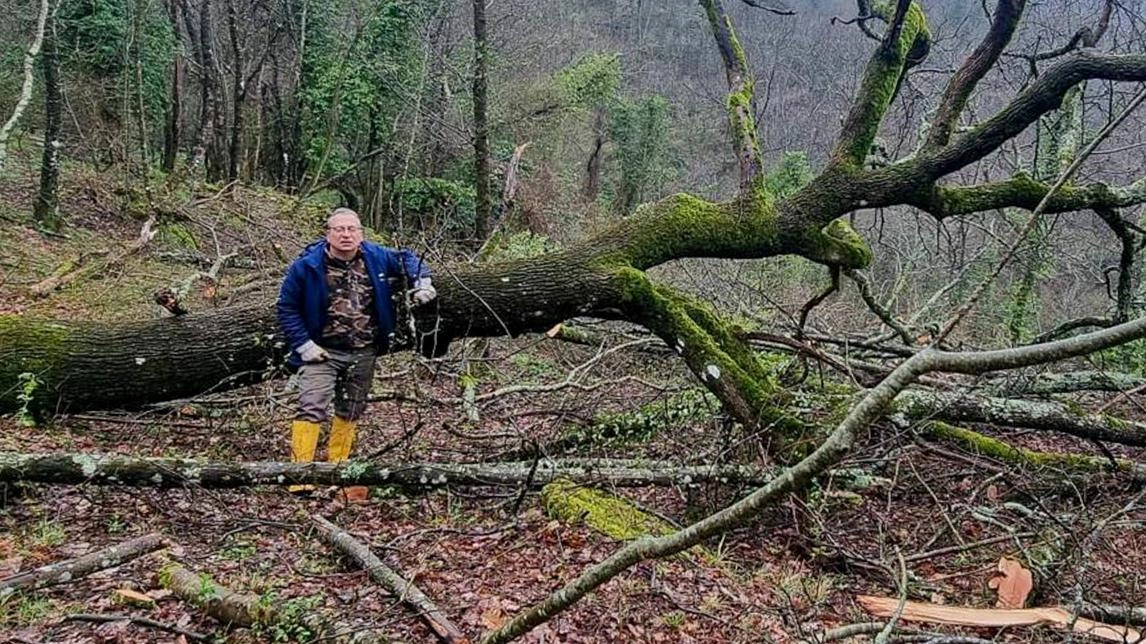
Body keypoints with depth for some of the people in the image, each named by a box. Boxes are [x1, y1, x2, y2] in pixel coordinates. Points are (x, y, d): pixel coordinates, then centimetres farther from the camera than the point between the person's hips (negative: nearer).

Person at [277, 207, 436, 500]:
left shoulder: (376, 258, -3)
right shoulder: (307, 266, -11)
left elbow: (406, 259, 16)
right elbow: (287, 306, -4)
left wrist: (422, 281, -2)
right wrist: (303, 344, -11)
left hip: (364, 354, 4)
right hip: (322, 352, -4)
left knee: (350, 413, 14)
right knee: (311, 407, -16)